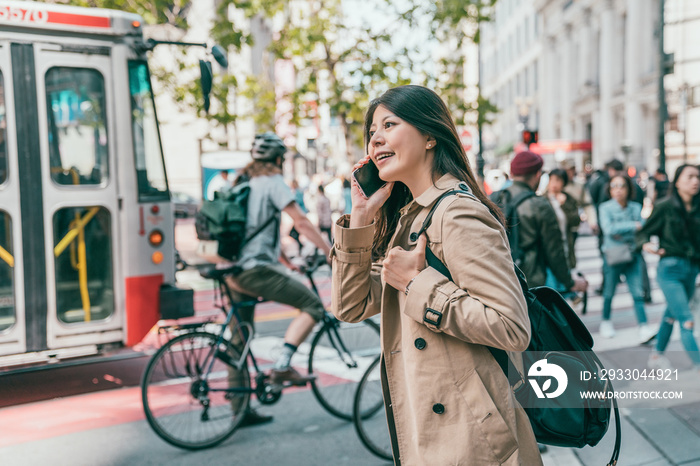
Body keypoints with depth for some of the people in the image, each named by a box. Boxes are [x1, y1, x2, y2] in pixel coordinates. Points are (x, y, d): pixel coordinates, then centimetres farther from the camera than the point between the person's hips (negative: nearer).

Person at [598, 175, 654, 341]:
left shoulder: (636, 207, 5)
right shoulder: (605, 208, -4)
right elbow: (608, 229, -18)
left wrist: (621, 233, -14)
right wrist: (633, 226, -18)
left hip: (632, 254, 2)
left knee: (637, 292, -5)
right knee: (609, 292, 9)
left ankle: (644, 327, -5)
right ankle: (606, 322, 29)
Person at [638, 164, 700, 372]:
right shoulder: (665, 206, -7)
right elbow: (644, 232, -3)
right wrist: (646, 244, -23)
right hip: (670, 269, -5)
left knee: (672, 315, 19)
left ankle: (657, 354, 36)